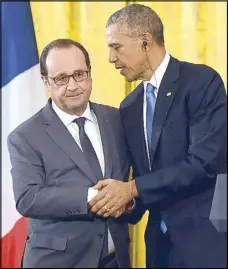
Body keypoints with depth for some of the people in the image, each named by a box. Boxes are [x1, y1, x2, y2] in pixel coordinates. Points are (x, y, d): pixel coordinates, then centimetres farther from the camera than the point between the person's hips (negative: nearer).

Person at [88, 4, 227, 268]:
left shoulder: (202, 81, -10)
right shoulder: (129, 106, 12)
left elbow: (204, 161, -19)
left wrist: (133, 189, -18)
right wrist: (125, 200, -7)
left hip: (207, 239, -6)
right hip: (160, 241, 7)